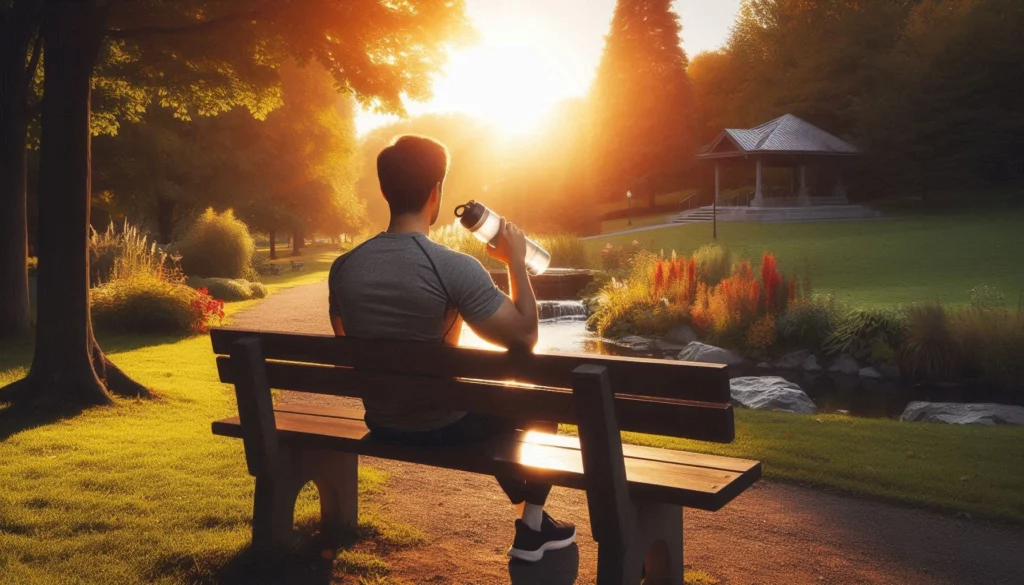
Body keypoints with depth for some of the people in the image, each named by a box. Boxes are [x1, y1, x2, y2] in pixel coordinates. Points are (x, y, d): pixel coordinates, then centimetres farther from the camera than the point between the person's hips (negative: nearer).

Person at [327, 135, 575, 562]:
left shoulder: (343, 268, -7)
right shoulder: (454, 267, -25)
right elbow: (524, 337, -18)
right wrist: (516, 261, -6)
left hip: (381, 426, 6)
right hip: (444, 428, -6)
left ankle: (525, 506, 47)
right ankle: (533, 528, 27)